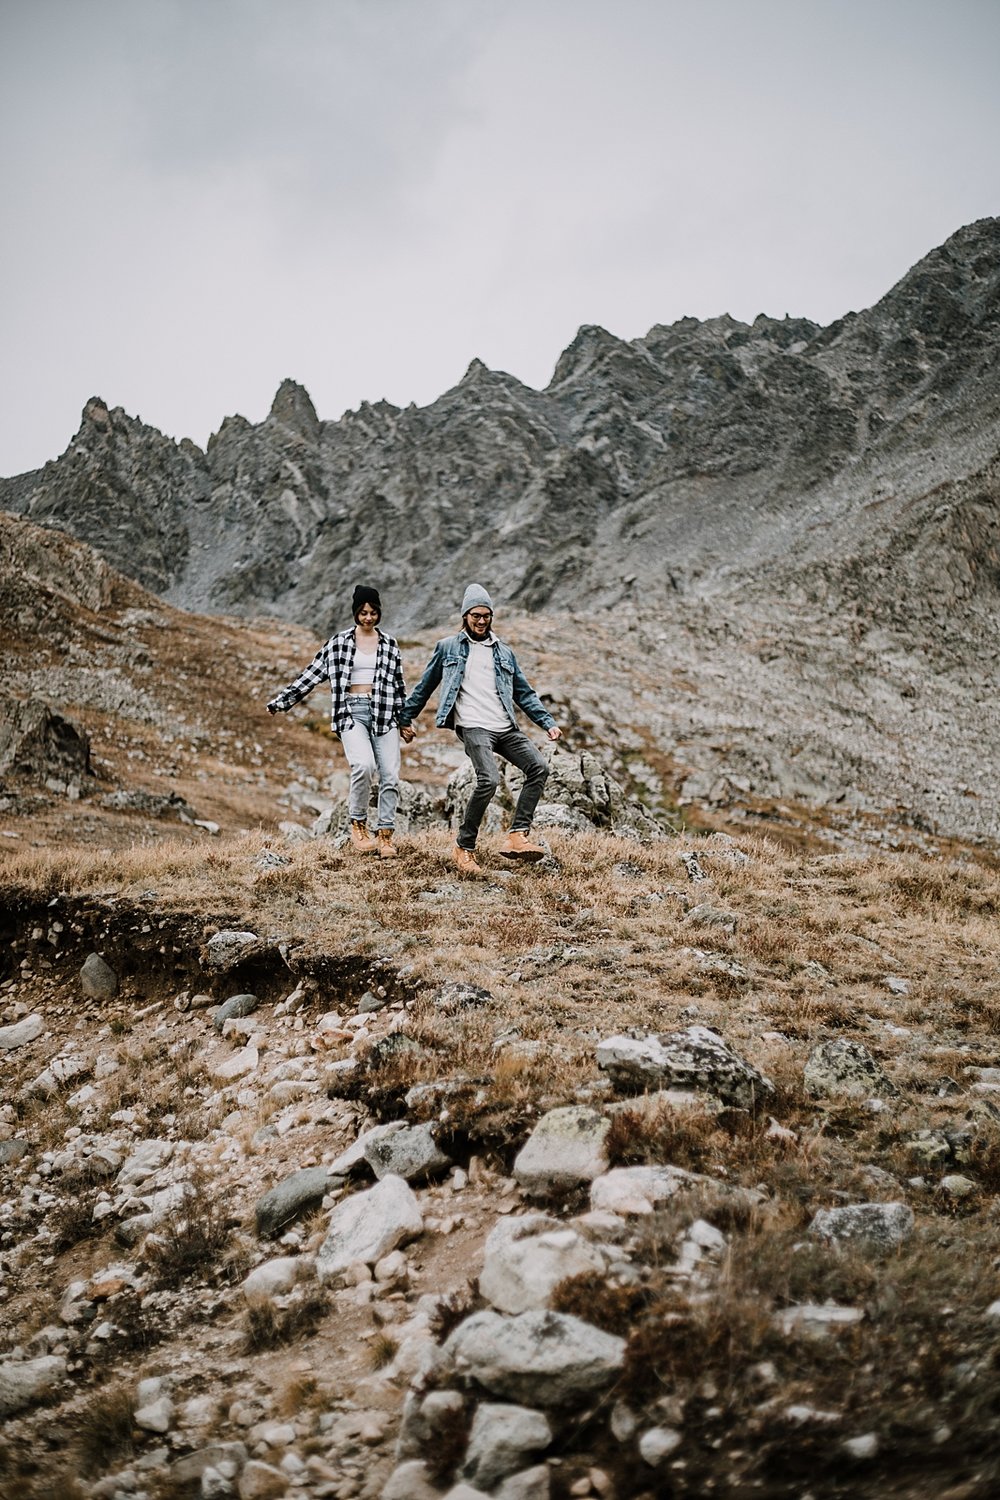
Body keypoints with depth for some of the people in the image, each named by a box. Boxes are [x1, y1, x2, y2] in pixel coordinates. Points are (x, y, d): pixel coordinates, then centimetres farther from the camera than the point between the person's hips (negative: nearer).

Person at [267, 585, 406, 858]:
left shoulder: (389, 644, 13)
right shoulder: (339, 643, 8)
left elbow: (399, 685, 19)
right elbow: (312, 674, 8)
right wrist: (281, 701, 5)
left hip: (384, 713, 3)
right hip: (352, 712, -2)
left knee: (390, 775, -7)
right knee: (363, 765, -26)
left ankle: (385, 834, 4)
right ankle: (358, 825, -8)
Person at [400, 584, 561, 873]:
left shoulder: (504, 652, 20)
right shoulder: (448, 647, 11)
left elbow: (524, 693, 22)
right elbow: (425, 686, 16)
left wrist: (548, 723, 13)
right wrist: (405, 719, 16)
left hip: (506, 728, 5)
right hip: (473, 727, -5)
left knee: (538, 767, -18)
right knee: (489, 779, -26)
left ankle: (517, 836, -17)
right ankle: (464, 848, -12)